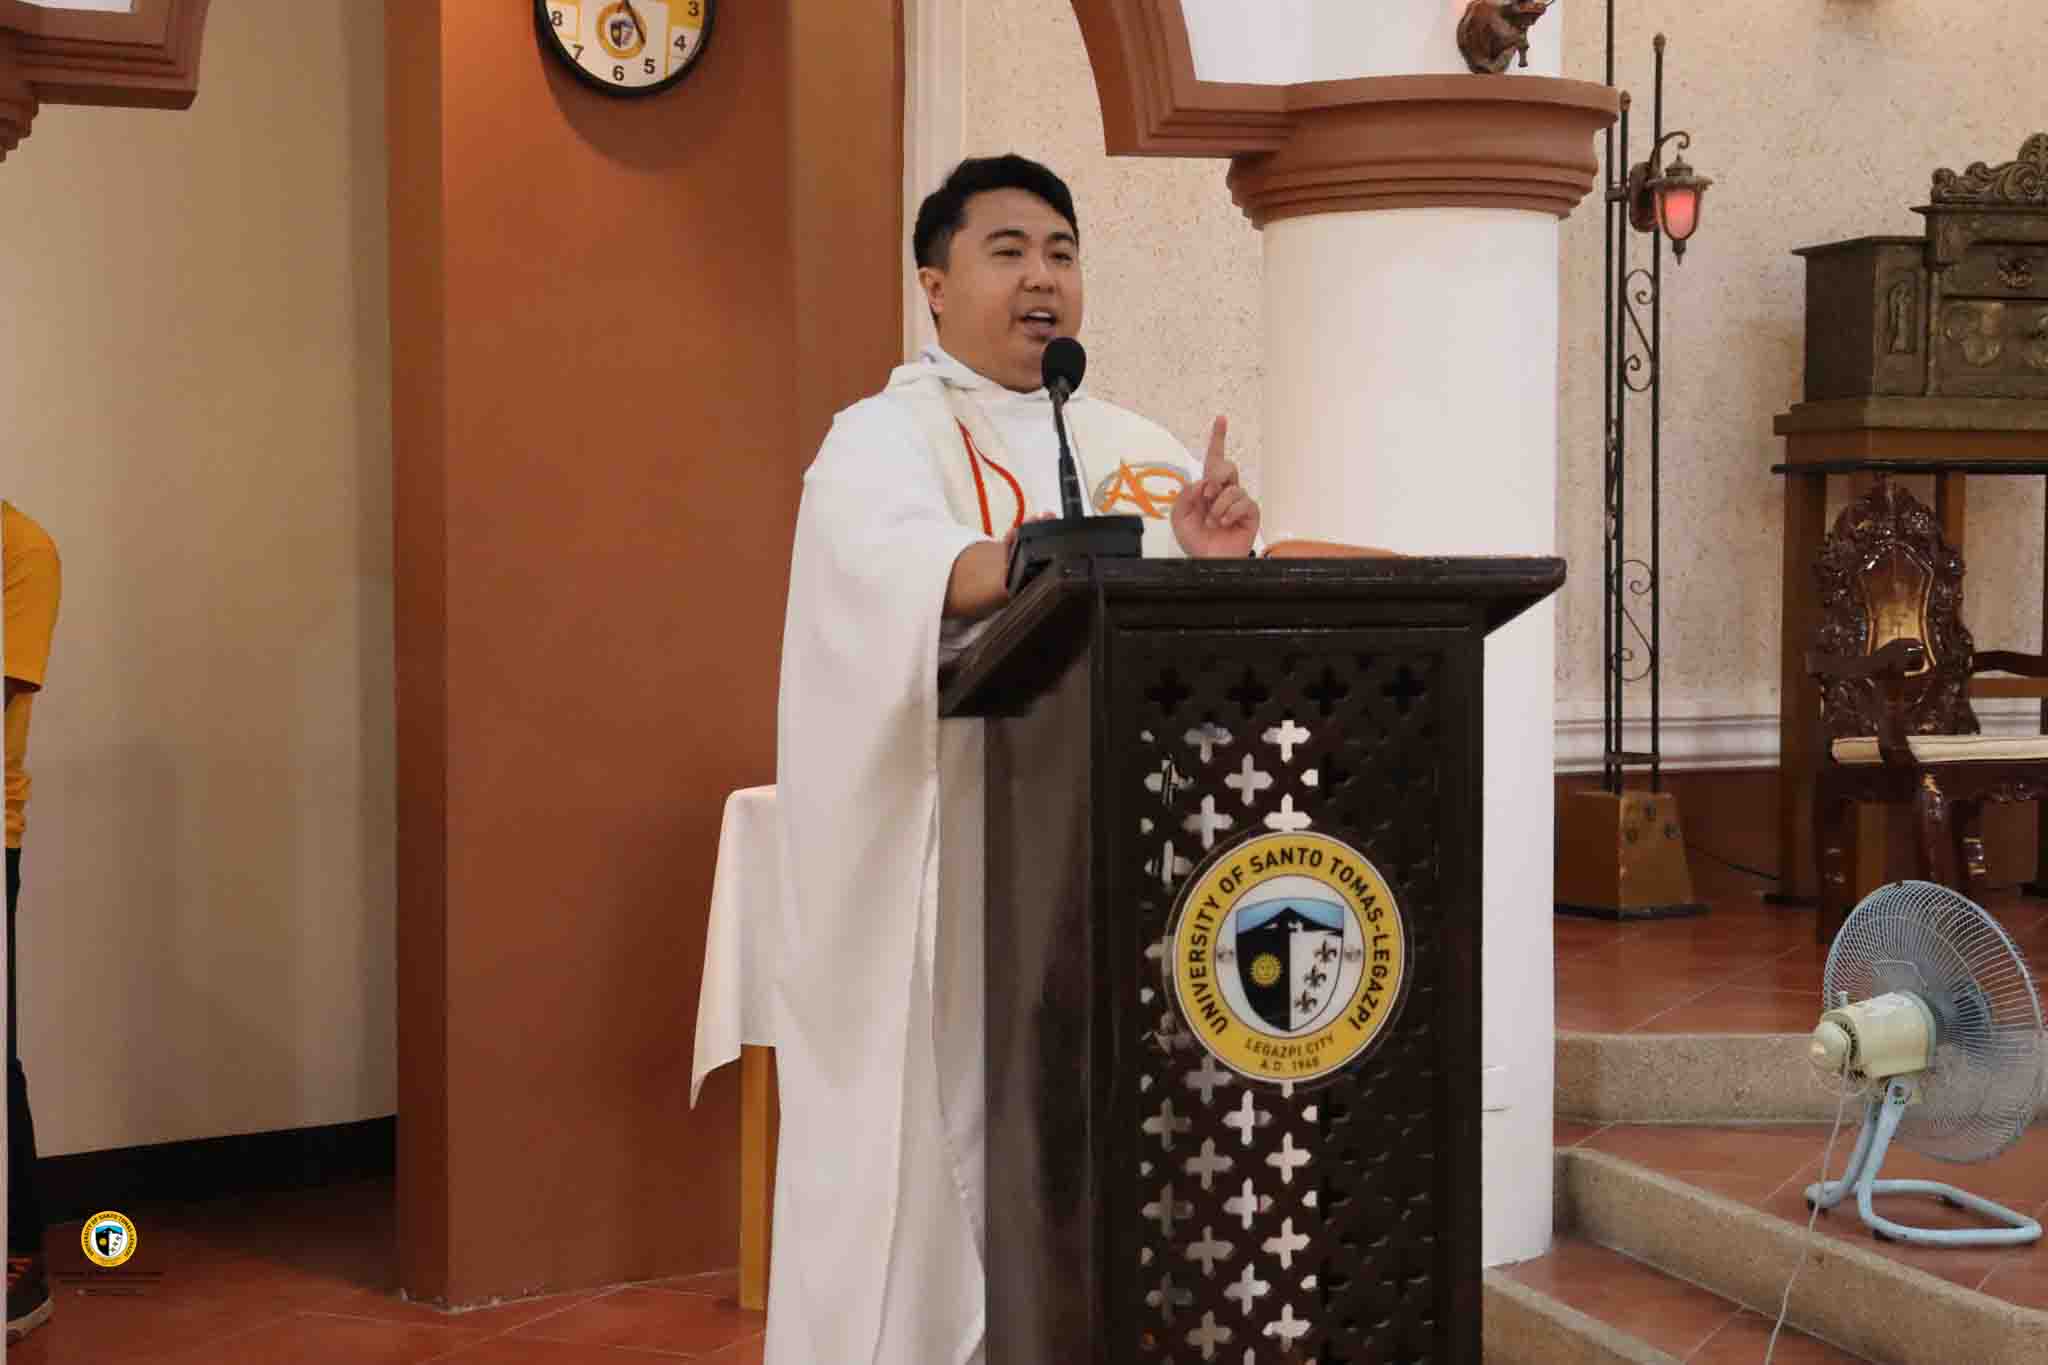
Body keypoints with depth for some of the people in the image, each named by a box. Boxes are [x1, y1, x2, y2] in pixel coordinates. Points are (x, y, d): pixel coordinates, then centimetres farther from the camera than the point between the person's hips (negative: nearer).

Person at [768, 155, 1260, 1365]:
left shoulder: (1137, 447, 15)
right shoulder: (883, 440, -1)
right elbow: (912, 574, -23)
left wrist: (1222, 561, -22)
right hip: (943, 880, -4)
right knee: (944, 1143, -3)